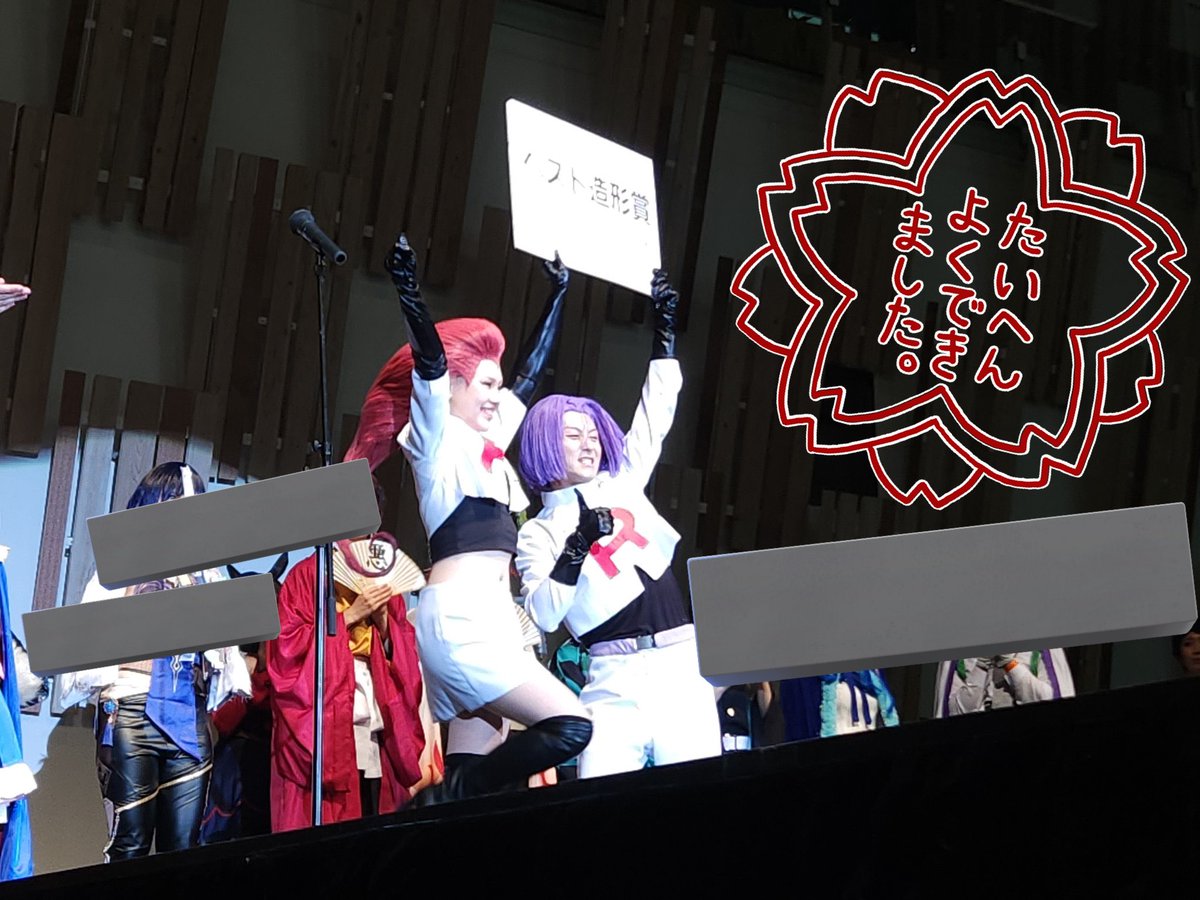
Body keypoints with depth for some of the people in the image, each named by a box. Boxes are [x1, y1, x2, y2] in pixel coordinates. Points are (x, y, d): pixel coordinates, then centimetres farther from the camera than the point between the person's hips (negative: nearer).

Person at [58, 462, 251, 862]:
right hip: (132, 714, -3)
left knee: (182, 847, 0)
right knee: (131, 846, -7)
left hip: (190, 720, 4)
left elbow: (221, 647, 17)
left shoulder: (205, 573, 18)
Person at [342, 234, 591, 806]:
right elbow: (429, 364, -14)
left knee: (474, 773, 0)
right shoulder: (437, 438, 2)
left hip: (491, 619, 9)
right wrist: (408, 291, -26)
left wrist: (559, 290, 35)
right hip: (458, 616, -9)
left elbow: (532, 369, 32)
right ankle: (443, 798, -13)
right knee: (569, 726, -18)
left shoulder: (488, 442, 23)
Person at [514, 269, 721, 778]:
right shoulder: (538, 534, 8)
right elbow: (543, 615, -5)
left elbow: (656, 415, 22)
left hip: (682, 666, 3)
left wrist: (664, 327, 22)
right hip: (616, 681, -3)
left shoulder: (622, 484, 18)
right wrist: (578, 545, -12)